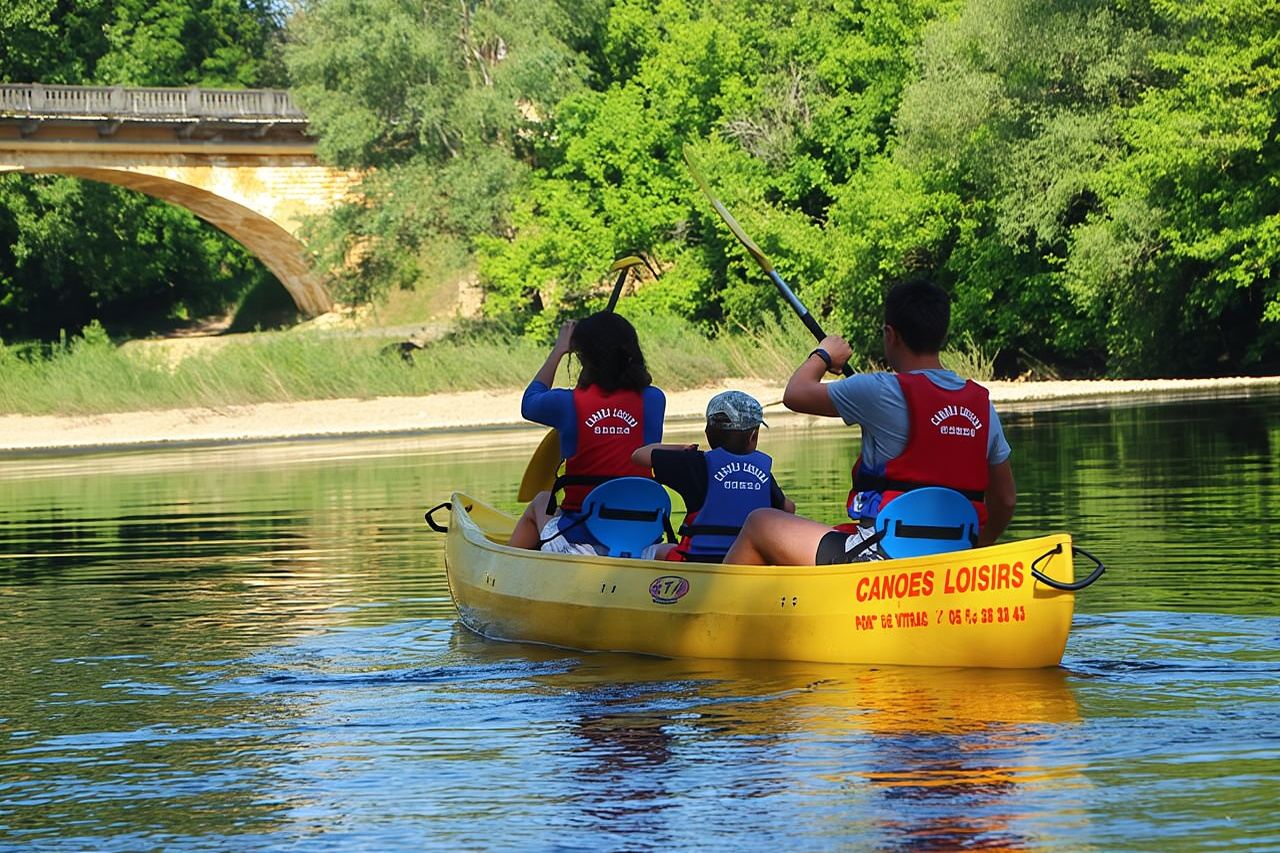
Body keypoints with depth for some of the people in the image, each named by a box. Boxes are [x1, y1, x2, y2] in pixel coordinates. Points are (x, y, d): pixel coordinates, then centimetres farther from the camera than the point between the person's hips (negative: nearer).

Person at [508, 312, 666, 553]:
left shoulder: (568, 403, -9)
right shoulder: (653, 401, -3)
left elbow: (530, 402, 18)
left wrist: (559, 349, 28)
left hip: (579, 537, -2)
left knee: (540, 502, 32)